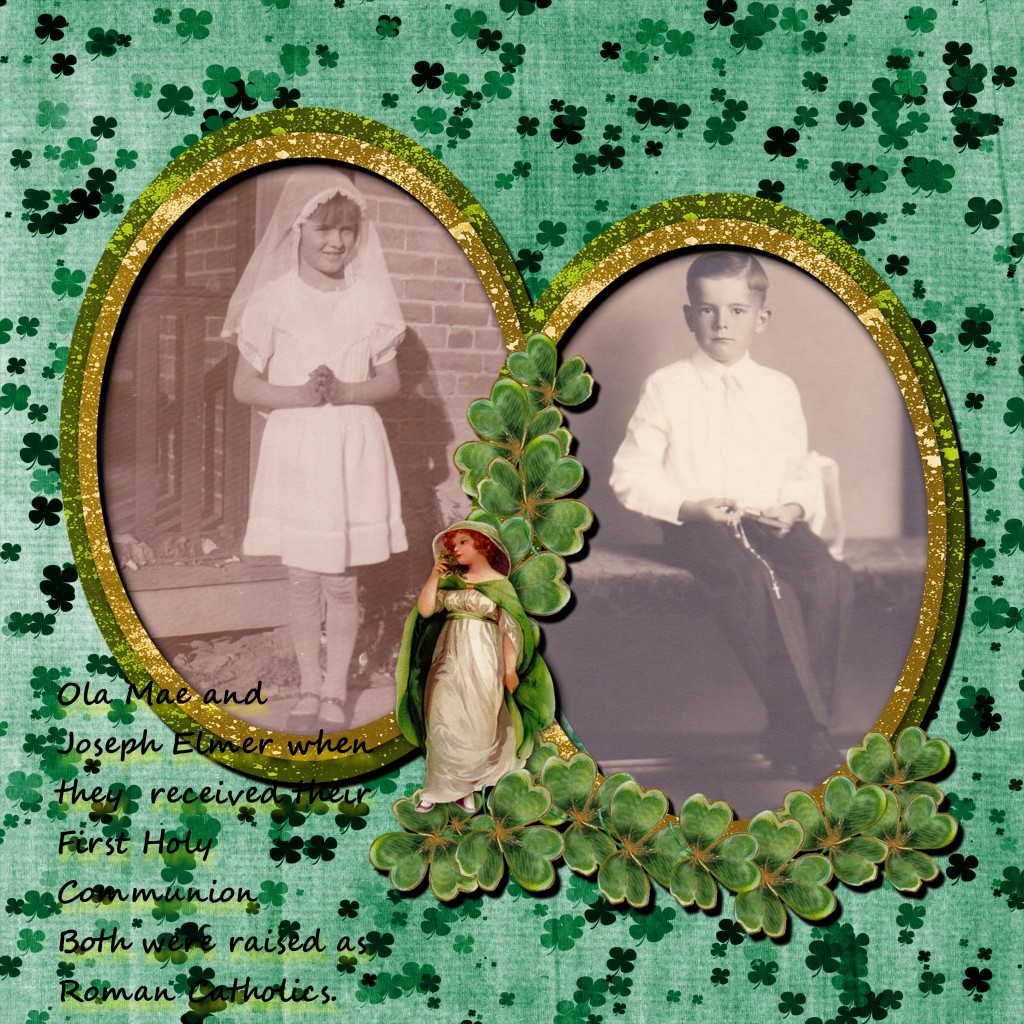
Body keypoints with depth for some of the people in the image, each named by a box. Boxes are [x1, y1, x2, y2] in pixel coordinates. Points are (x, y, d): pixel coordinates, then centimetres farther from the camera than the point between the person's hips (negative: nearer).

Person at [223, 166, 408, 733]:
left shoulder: (368, 299, 0)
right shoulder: (273, 299, -2)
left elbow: (389, 380, 3)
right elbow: (245, 385, -2)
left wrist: (342, 391, -16)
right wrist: (297, 395, -18)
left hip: (353, 451, 0)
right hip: (293, 449, 0)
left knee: (341, 579, 5)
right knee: (303, 578, 7)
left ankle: (336, 692, 17)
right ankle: (309, 690, 21)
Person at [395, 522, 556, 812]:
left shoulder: (500, 585, 1)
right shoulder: (451, 580, 11)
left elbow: (509, 629, -1)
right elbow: (425, 610, 1)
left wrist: (510, 669, -5)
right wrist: (434, 576, -5)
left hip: (482, 660, -3)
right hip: (450, 658, 3)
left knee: (477, 726, -1)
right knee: (444, 723, -2)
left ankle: (466, 787, 12)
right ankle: (438, 787, 7)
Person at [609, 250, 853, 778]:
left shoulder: (778, 389, 17)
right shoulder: (666, 387, 6)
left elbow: (801, 470, 21)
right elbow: (630, 474, 3)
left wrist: (795, 507, -3)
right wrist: (688, 506, -12)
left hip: (770, 521, 4)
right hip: (695, 526, -4)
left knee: (828, 576, -27)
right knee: (753, 580, -36)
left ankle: (790, 731, -22)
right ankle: (807, 726, -28)